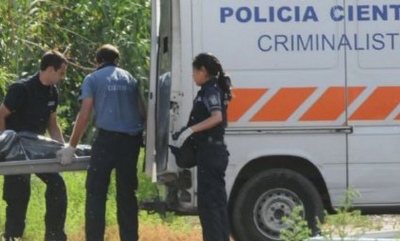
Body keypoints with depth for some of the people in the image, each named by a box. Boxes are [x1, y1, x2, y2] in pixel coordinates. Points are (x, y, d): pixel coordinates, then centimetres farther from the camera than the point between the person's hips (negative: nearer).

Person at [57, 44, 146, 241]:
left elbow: (84, 115, -3)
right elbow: (142, 112, 16)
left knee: (96, 193, -2)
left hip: (108, 138, -4)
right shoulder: (129, 78, 18)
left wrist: (71, 147, 0)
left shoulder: (93, 79, 5)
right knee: (127, 193, 12)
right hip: (132, 139, 4)